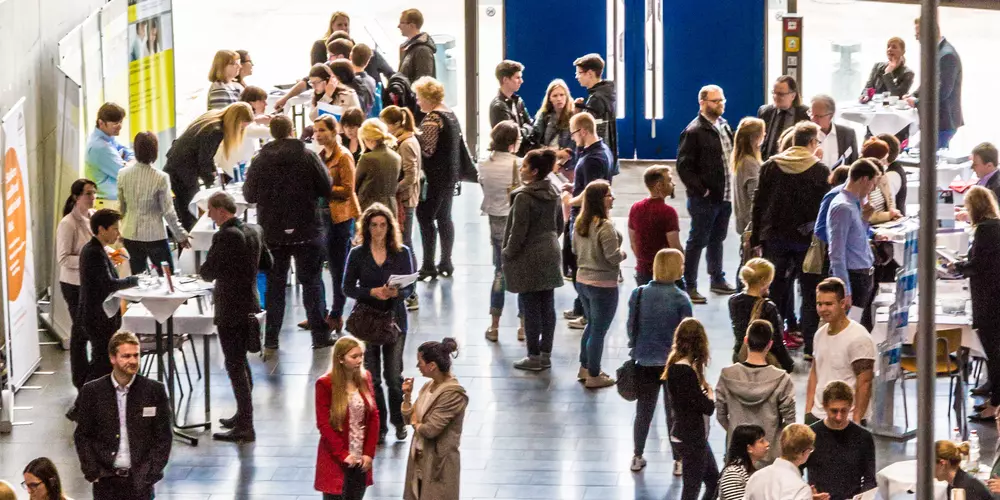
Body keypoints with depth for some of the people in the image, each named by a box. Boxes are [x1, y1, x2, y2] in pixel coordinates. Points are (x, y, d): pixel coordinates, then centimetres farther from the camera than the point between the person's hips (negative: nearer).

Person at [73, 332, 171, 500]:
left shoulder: (155, 390, -1)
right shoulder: (91, 392, 1)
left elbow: (164, 437, 1)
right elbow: (82, 436, 5)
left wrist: (150, 474, -7)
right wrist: (93, 473, -4)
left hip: (140, 480, -1)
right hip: (106, 480, 1)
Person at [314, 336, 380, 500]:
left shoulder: (365, 378, 3)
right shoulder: (325, 384, -12)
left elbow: (374, 416, 5)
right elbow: (323, 424, -12)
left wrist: (369, 453, -2)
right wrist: (342, 455, -14)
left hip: (361, 459, 4)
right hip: (336, 460, -4)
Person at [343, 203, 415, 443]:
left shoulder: (402, 253, 0)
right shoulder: (357, 254, 0)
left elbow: (409, 287, 0)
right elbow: (348, 288, -2)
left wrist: (396, 292, -22)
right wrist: (373, 292, -18)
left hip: (394, 319, 0)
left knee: (394, 375, 1)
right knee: (371, 377, 4)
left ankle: (399, 421, 21)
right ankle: (378, 425, 15)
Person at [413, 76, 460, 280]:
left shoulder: (432, 119, -17)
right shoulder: (451, 114, 13)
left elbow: (426, 150, -21)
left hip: (434, 177, -10)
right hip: (450, 174, 10)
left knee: (425, 218, -6)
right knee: (444, 217, 15)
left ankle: (428, 267, -7)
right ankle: (446, 263, 19)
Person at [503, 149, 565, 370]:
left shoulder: (523, 197, -18)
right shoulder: (553, 194, 6)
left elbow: (518, 231, -17)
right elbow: (559, 225, 15)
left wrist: (507, 255, -6)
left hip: (528, 259, -8)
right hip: (550, 256, 8)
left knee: (530, 308, 0)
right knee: (547, 306, 10)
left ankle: (534, 357, 5)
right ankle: (546, 354, 17)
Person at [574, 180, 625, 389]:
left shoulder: (579, 223, 3)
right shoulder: (605, 226, -23)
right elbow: (613, 257, -22)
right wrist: (623, 253, -2)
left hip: (582, 280, 8)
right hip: (603, 285, -8)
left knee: (591, 325, 24)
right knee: (599, 330, 4)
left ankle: (585, 368, 34)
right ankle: (593, 376, 12)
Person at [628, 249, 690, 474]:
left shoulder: (638, 294, -6)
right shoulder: (680, 299, -16)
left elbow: (630, 327, 2)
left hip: (645, 363, 3)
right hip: (674, 363, -3)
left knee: (643, 411, 17)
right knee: (674, 412, 10)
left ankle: (637, 457, 25)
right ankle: (678, 460, 15)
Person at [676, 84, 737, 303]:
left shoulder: (724, 126, 11)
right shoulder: (694, 131, -14)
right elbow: (683, 166, -16)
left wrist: (732, 187, 11)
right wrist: (701, 190, -17)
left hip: (725, 195, 7)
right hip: (704, 199, -7)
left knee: (717, 239, 19)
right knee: (697, 241, 0)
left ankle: (717, 279, 31)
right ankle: (689, 287, 7)